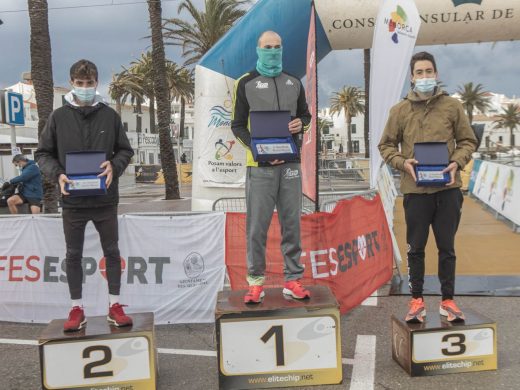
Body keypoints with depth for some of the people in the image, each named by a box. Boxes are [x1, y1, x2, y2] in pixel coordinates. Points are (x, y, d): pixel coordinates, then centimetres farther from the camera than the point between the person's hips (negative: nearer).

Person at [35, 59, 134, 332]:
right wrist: (57, 174, -12)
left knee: (111, 251, 8)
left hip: (105, 199, 0)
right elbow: (43, 153, 6)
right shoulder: (59, 117, 1)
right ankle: (77, 309, 22)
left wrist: (114, 166, -13)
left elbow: (125, 150, 7)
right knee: (73, 254, 9)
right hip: (72, 200, 0)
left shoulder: (109, 115, 1)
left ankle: (114, 306, 22)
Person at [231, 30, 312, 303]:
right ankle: (255, 282, 8)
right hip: (260, 164, -3)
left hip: (291, 161, 3)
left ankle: (293, 279, 15)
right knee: (257, 226, -2)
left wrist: (301, 123, -2)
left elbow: (305, 114, 24)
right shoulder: (246, 83, 5)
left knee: (292, 223, 6)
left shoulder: (294, 83, 15)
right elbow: (237, 125, 2)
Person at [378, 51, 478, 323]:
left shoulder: (452, 106, 5)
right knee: (416, 248, 8)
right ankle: (417, 300, 21)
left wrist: (456, 163, -9)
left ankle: (448, 300, 22)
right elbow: (386, 146, 8)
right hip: (415, 189, 0)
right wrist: (403, 163, -10)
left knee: (447, 247, 9)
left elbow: (468, 141, 10)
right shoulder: (400, 110, 4)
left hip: (447, 188, 1)